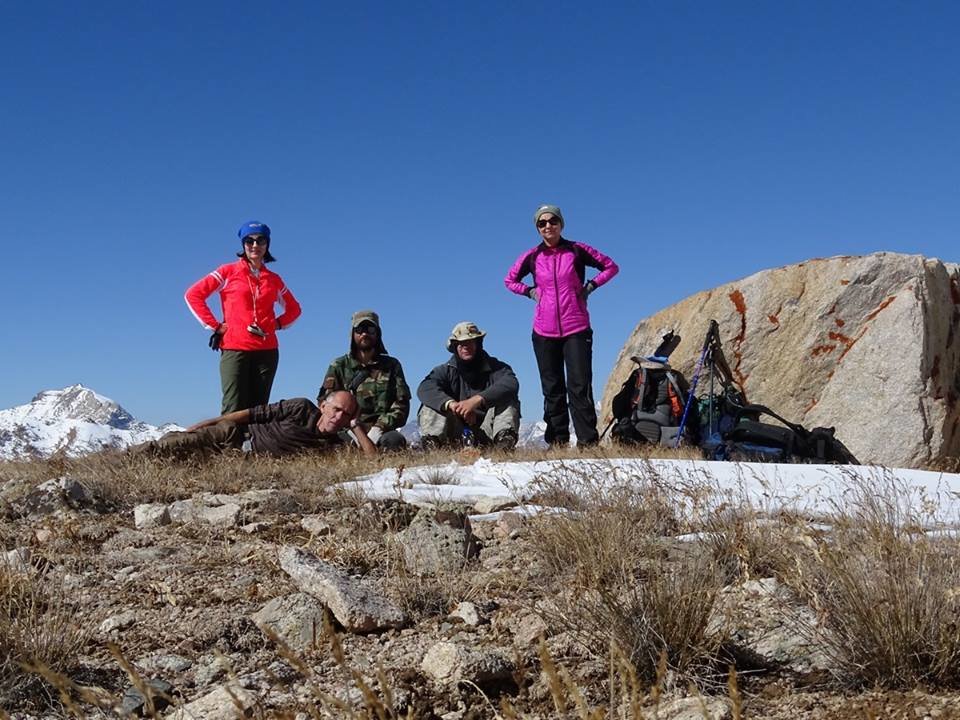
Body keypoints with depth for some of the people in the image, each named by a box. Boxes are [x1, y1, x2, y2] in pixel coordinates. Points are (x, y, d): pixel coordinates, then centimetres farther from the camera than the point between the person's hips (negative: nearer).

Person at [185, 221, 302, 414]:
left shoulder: (274, 280, 15)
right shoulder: (228, 272, 6)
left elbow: (294, 309, 29)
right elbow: (193, 295, 3)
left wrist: (278, 323, 10)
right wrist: (214, 326, -1)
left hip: (267, 351, 3)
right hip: (235, 349, -3)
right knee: (233, 412, -12)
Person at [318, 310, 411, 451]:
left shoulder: (391, 365, 15)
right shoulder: (339, 366, 13)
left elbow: (402, 403, 5)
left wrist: (379, 428, -13)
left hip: (382, 430, 0)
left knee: (394, 440, -36)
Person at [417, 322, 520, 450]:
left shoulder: (495, 367, -1)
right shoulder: (447, 370, 6)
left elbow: (511, 384, -25)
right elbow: (425, 389, -15)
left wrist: (478, 400, -39)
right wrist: (450, 403, -35)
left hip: (487, 431, -1)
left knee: (509, 400, -22)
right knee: (430, 408, -15)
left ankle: (505, 440, -34)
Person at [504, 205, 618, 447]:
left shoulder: (577, 251, 1)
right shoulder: (532, 256, 6)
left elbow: (611, 267, 9)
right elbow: (510, 280, 21)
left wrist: (590, 286, -1)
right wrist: (531, 292, 6)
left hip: (576, 329, -2)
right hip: (544, 332, 2)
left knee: (580, 386, -7)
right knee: (552, 388, 5)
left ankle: (588, 441, -7)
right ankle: (557, 442, 10)